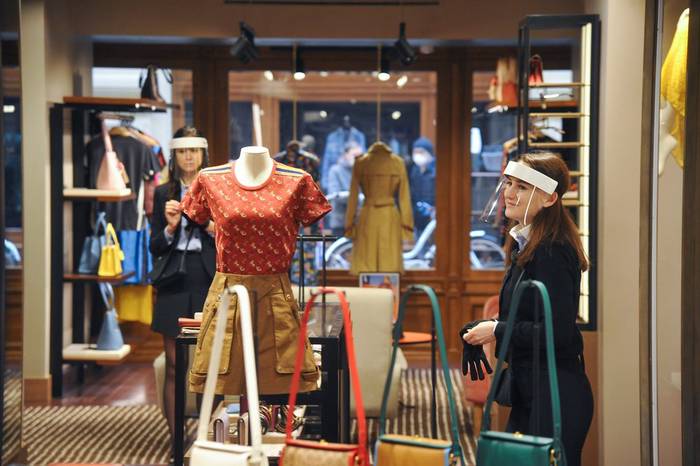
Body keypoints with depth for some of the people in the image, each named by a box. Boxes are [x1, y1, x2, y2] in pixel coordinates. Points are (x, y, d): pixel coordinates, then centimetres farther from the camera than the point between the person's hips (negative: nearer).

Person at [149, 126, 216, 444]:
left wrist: (214, 229, -13)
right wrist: (170, 227, -10)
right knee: (174, 367, 3)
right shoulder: (163, 194, 9)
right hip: (175, 285, 2)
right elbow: (155, 248, 8)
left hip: (209, 283, -1)